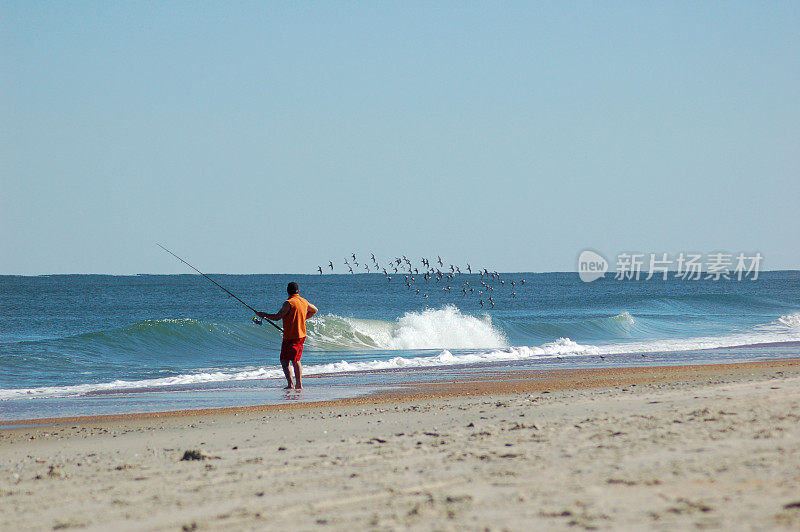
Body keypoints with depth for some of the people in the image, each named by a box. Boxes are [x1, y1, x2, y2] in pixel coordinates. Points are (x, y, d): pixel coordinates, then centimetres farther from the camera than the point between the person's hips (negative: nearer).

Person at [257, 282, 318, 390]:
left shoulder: (288, 303, -16)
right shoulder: (304, 302, 8)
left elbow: (277, 317, -15)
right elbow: (315, 310, 26)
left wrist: (264, 315, -1)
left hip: (291, 337, -8)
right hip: (302, 335, 8)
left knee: (285, 361, -6)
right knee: (296, 360, 17)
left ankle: (290, 384, -16)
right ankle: (299, 384, 18)